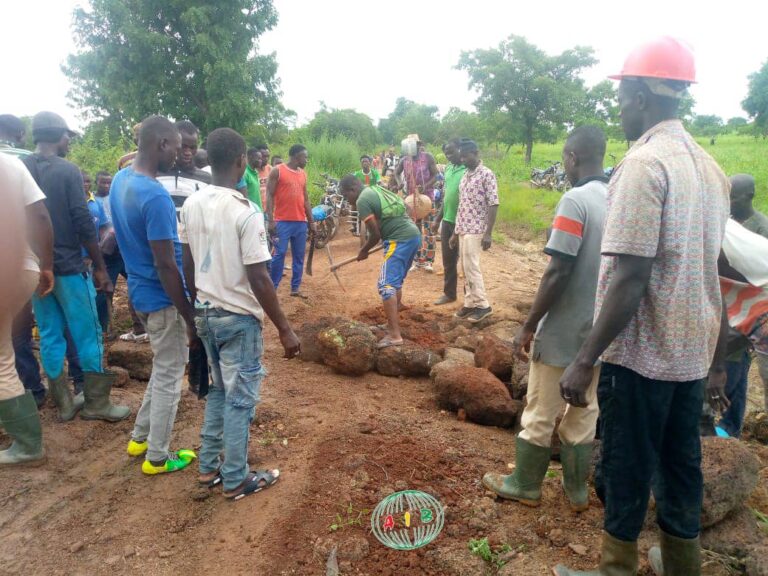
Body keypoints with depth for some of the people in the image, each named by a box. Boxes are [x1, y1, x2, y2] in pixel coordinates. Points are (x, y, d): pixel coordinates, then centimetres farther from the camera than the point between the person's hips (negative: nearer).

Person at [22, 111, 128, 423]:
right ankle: (96, 402, 10)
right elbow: (83, 223, -15)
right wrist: (100, 267, -8)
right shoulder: (67, 170, -10)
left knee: (50, 336, 11)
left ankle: (64, 403, 20)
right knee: (88, 335, 3)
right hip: (68, 268, -6)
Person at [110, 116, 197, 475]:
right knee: (169, 376, 7)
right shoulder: (155, 196, -25)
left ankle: (140, 437, 35)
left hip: (141, 291, 9)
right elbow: (166, 265, -25)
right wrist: (190, 318, -18)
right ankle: (157, 457, 21)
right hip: (163, 297, -9)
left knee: (163, 368, 24)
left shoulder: (121, 179, 4)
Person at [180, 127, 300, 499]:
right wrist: (284, 329, -14)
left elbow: (188, 266, 8)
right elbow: (258, 279, -21)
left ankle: (209, 466, 32)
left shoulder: (191, 205, 2)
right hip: (239, 318, -7)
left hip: (205, 314, 7)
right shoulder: (246, 211, -20)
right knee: (240, 398, 6)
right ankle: (235, 480, 19)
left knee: (218, 391, 22)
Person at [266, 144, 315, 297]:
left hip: (301, 222, 6)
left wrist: (311, 222, 16)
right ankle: (272, 288, 4)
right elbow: (269, 196, -6)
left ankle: (295, 288, 14)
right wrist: (270, 220, -14)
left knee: (299, 256, 6)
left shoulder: (303, 174, 15)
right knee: (279, 254, -6)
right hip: (283, 221, -6)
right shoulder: (277, 171, -2)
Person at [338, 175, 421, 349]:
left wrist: (364, 250, 8)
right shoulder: (376, 190, 21)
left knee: (387, 285, -12)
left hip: (400, 240, -10)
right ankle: (393, 323, 33)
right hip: (413, 234, 10)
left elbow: (375, 234, -9)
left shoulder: (362, 200, -7)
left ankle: (395, 335, -17)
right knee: (396, 281, 21)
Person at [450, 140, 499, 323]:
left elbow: (493, 205, -14)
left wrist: (488, 233, -19)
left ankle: (483, 305, 3)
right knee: (466, 269, 10)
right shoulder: (465, 176, 14)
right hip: (463, 229, 8)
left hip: (476, 230, -8)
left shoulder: (487, 174, -10)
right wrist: (455, 232, 15)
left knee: (471, 267, -8)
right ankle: (470, 303, 18)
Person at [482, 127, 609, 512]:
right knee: (584, 413, 18)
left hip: (563, 330, -7)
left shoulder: (575, 200, -17)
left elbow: (558, 271, -21)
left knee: (540, 414, 9)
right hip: (600, 330, 7)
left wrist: (528, 326, -13)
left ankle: (525, 486, 25)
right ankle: (577, 490, 30)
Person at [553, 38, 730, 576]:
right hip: (692, 352, 8)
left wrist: (585, 360, -18)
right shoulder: (709, 166, 9)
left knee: (626, 471, 8)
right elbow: (716, 274, 12)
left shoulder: (644, 163, -16)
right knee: (682, 466, 20)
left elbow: (631, 278, -23)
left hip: (640, 352, -8)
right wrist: (717, 362, 19)